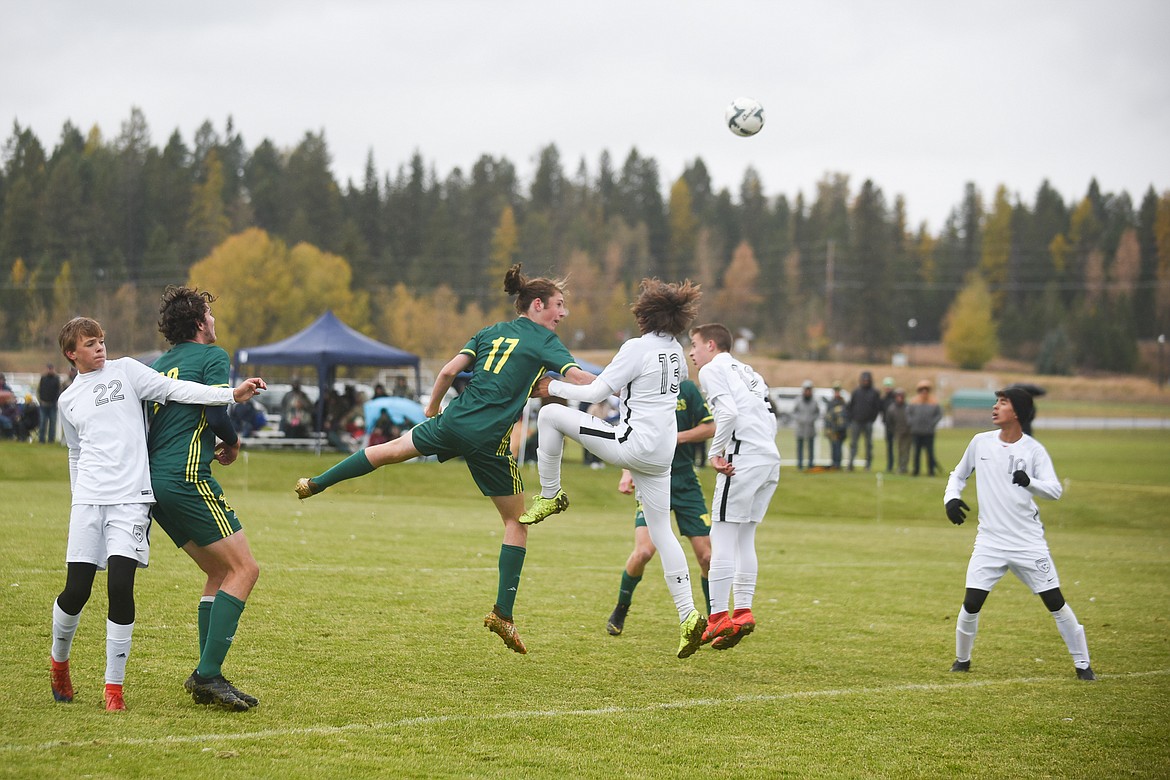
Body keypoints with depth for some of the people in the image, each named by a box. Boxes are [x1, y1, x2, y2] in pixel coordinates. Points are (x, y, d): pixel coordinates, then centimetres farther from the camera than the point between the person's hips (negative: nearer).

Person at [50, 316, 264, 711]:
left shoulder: (125, 370, 9)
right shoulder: (68, 401, 18)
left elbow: (173, 389, -2)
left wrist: (231, 394, -14)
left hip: (131, 499, -2)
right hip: (88, 500, 2)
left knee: (120, 587, -13)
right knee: (76, 591, -4)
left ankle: (114, 685, -2)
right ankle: (59, 659, 26)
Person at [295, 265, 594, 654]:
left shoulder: (491, 332, 16)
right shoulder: (544, 341, 0)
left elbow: (449, 371, 12)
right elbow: (578, 377, -15)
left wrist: (432, 409, 27)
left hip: (454, 420, 5)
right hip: (490, 441, -5)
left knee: (392, 449, 26)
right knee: (517, 522, 7)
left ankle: (315, 484, 32)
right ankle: (502, 614, 2)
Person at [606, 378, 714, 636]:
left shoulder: (686, 389, -1)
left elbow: (710, 428, 1)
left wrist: (677, 437, -12)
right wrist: (627, 472, -4)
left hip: (686, 483, 1)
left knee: (706, 556, -3)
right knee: (643, 551, -18)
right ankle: (620, 610, 7)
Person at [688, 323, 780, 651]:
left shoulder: (712, 369, 2)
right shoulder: (746, 371, 26)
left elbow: (728, 412, -14)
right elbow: (769, 418, 19)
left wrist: (715, 453, -8)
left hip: (743, 458, -8)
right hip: (771, 458, 8)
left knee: (722, 537, -6)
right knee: (745, 538, 13)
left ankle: (719, 617, -9)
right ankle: (743, 611, 8)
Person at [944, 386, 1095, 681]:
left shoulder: (1033, 449, -6)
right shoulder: (980, 442, 3)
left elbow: (1055, 490, -15)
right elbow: (958, 475, 18)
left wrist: (1029, 482, -34)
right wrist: (951, 498, -2)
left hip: (1029, 543, -2)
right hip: (990, 542, 2)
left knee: (1055, 602, -2)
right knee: (971, 604, -5)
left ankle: (1082, 664, 10)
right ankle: (962, 659, 18)